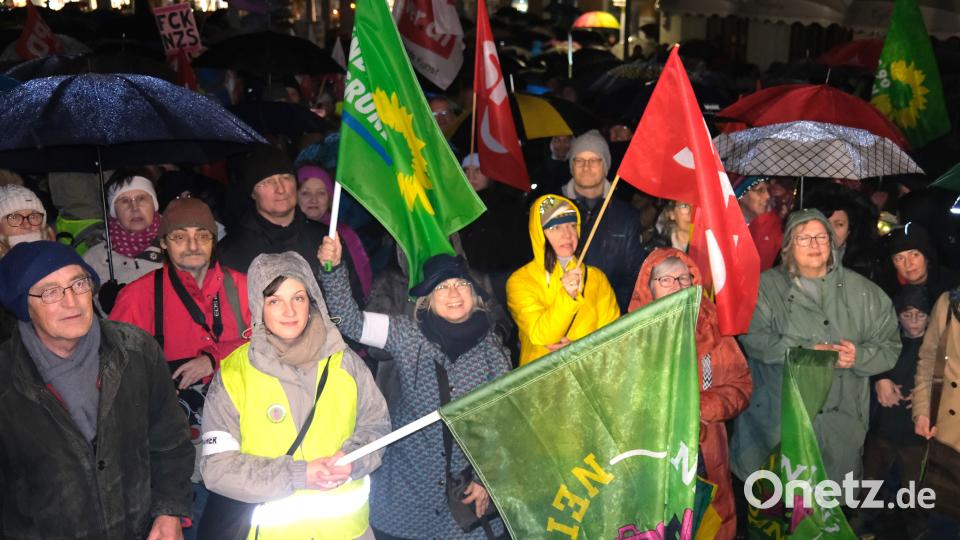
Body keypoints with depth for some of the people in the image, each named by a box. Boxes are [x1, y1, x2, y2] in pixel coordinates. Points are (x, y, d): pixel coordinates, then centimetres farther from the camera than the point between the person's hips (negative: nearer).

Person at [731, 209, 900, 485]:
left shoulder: (861, 290, 10)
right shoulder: (767, 286, 3)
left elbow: (889, 345, 8)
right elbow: (754, 339, -10)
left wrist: (859, 356, -12)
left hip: (842, 420, 2)